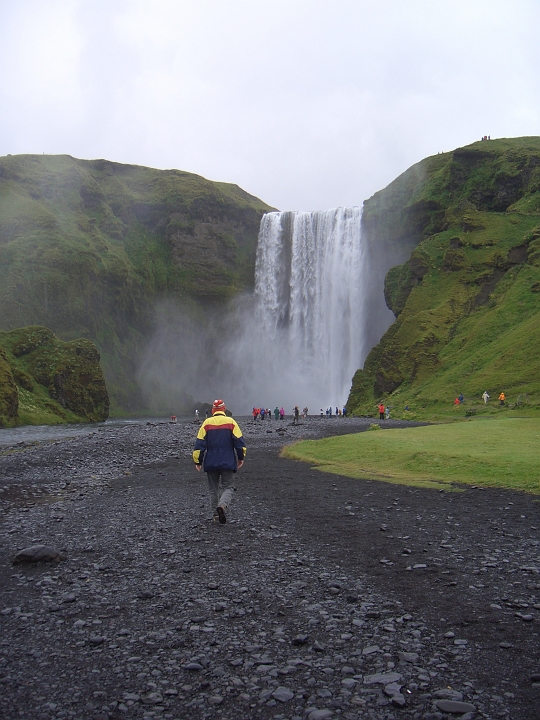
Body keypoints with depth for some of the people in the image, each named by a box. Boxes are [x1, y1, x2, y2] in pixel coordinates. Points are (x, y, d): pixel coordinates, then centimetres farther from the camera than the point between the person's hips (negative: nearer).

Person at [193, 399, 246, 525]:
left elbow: (199, 444, -2)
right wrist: (241, 457, 9)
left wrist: (197, 461, 5)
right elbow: (239, 441, -3)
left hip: (211, 463, 1)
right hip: (228, 462, -1)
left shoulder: (206, 423, 1)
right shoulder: (231, 422, -1)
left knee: (213, 488, 14)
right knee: (228, 487, 4)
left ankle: (216, 515, 16)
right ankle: (223, 505, -24)